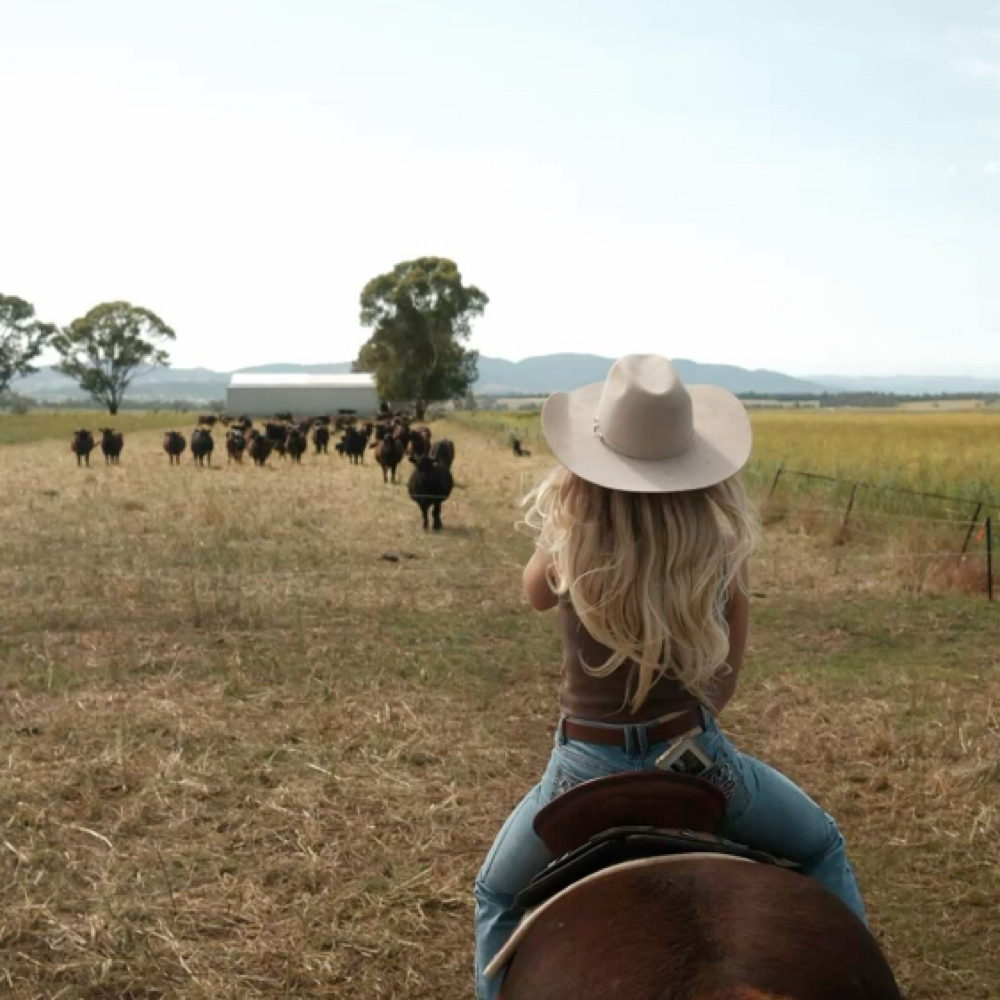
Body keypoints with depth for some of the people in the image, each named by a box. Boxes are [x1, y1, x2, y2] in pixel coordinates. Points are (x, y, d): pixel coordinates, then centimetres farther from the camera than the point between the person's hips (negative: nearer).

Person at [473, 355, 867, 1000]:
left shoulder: (571, 532, -14)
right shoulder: (723, 534, -9)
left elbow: (536, 596, 10)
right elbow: (729, 668, 3)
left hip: (589, 764, 0)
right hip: (695, 754, 1)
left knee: (497, 896, 28)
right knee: (823, 849, 30)